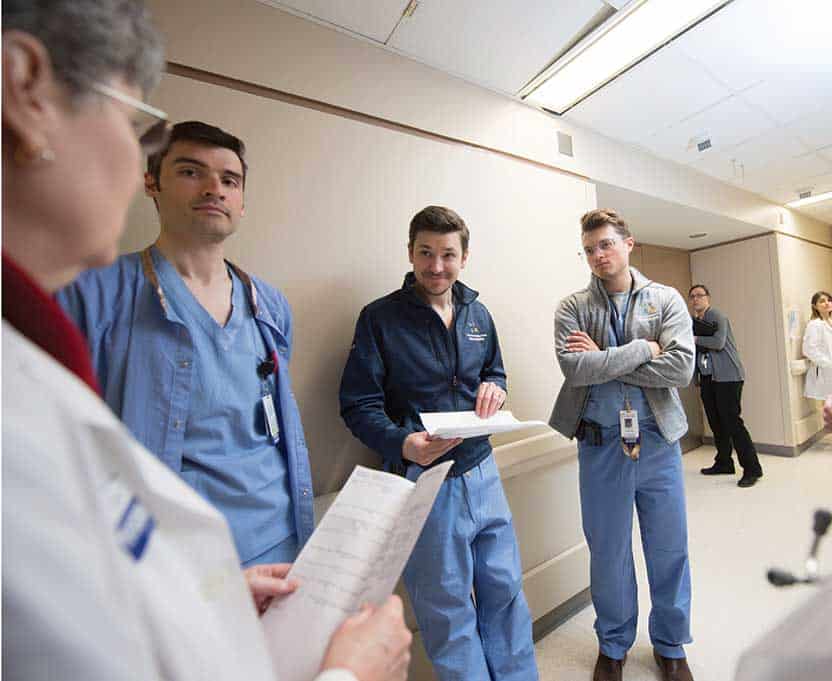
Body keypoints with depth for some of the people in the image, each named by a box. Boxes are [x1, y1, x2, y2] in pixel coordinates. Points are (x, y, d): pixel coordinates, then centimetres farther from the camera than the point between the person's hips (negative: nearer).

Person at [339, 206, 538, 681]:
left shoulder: (478, 313, 6)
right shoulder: (380, 317, -11)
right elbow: (358, 405, -12)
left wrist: (495, 387, -5)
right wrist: (402, 443, -29)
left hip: (483, 473, 6)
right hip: (424, 480, -5)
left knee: (506, 589, 21)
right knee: (449, 609, 13)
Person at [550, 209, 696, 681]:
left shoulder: (667, 300, 1)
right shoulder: (572, 308, -1)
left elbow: (682, 368, -14)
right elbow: (574, 368, -18)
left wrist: (604, 361, -15)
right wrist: (643, 349, -14)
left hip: (659, 443, 1)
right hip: (600, 446, -1)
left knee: (670, 551, 16)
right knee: (608, 552, 15)